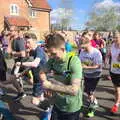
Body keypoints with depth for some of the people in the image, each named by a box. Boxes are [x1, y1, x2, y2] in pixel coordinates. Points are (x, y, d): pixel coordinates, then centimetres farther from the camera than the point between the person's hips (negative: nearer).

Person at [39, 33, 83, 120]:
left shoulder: (74, 61, -27)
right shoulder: (53, 59, -9)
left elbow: (74, 90, -34)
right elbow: (42, 73, 5)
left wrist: (50, 86, -27)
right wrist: (46, 82, -16)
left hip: (72, 108, -5)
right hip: (58, 105, 5)